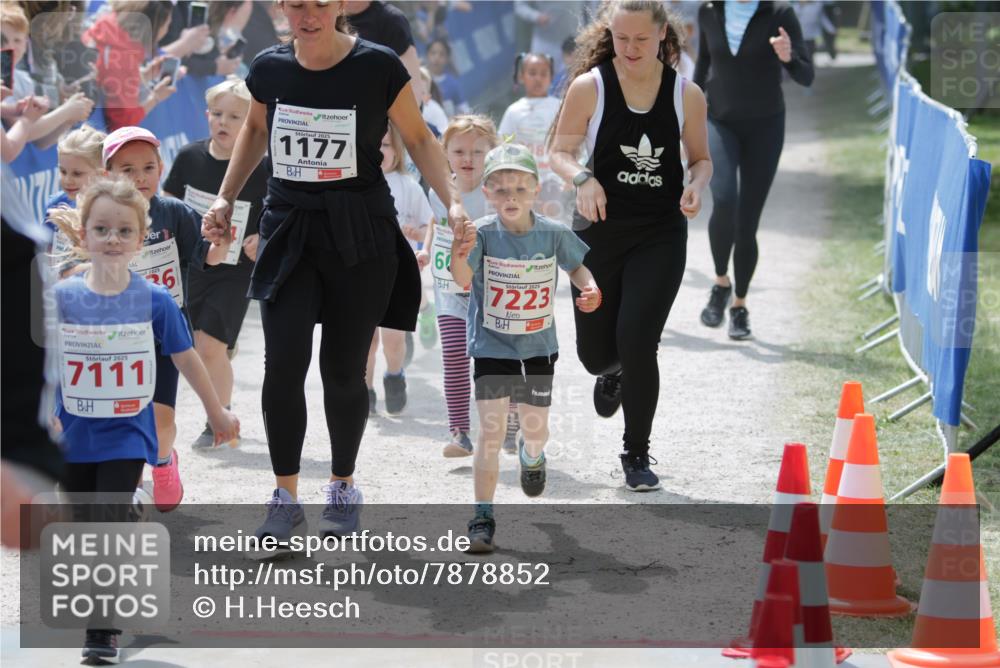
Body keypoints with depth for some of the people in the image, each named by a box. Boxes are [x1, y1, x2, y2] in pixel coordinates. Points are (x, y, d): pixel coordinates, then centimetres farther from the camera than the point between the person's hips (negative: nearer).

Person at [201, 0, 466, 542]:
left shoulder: (377, 67, -10)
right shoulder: (270, 69, 0)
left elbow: (417, 137, 1)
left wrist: (452, 201, -11)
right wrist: (225, 198, 13)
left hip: (360, 237, -2)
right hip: (289, 232, 2)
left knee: (343, 370, 3)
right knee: (283, 364, -9)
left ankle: (343, 487, 25)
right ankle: (285, 494, 6)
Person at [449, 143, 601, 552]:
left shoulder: (554, 234, -10)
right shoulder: (483, 234, -17)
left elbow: (577, 268, 9)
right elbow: (463, 280, -33)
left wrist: (590, 289, -13)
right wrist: (460, 256, -55)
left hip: (538, 348, 3)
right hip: (491, 349, -2)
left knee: (536, 430, 15)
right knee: (490, 432, -10)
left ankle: (532, 457, 53)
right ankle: (482, 518, -4)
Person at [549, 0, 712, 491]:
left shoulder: (686, 95, -2)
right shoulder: (590, 87, -6)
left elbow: (701, 158, 11)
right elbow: (558, 151, -1)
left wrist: (696, 186, -11)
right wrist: (582, 179, -21)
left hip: (661, 234, 0)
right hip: (600, 230, 0)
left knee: (637, 341, -13)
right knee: (595, 352, 6)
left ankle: (637, 456, 6)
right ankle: (613, 373, 48)